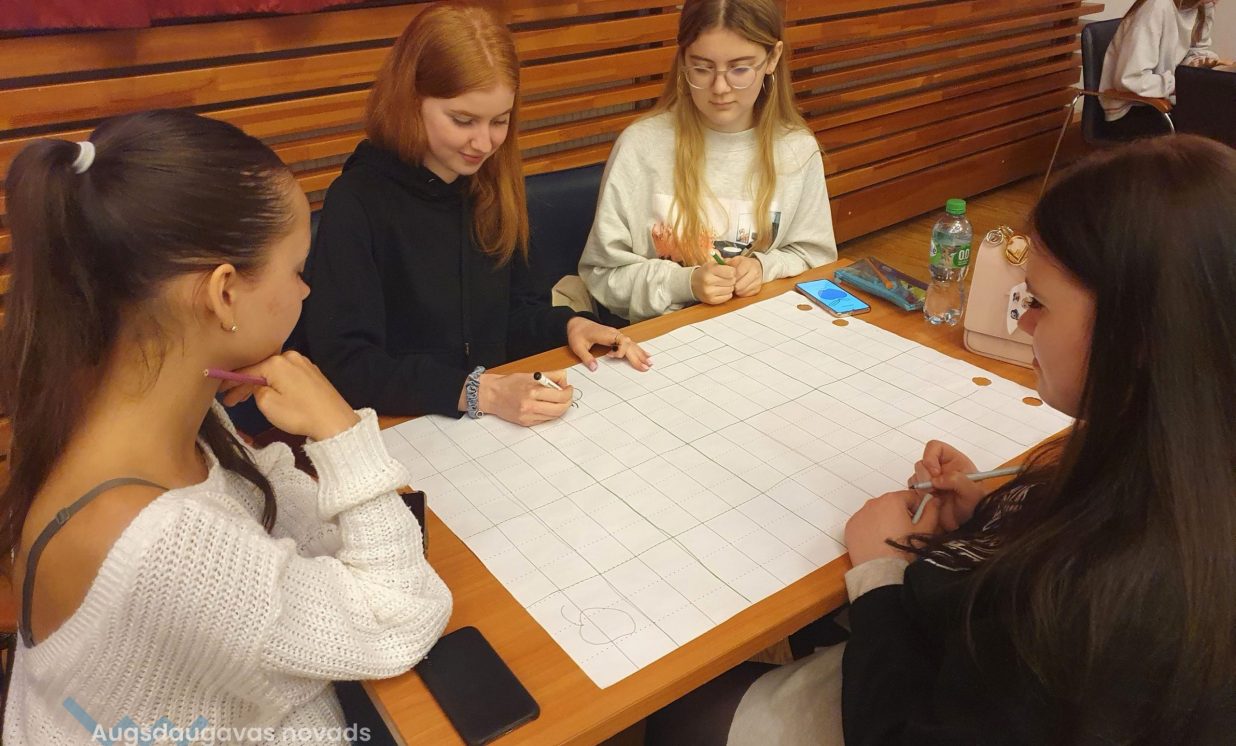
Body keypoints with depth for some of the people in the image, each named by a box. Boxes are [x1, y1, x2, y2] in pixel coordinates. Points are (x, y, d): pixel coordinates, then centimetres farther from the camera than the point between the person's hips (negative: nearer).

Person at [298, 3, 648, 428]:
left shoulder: (493, 186, 3)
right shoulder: (357, 202, -15)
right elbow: (344, 363, -19)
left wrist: (567, 325, -6)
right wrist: (478, 393, -28)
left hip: (499, 423, 4)